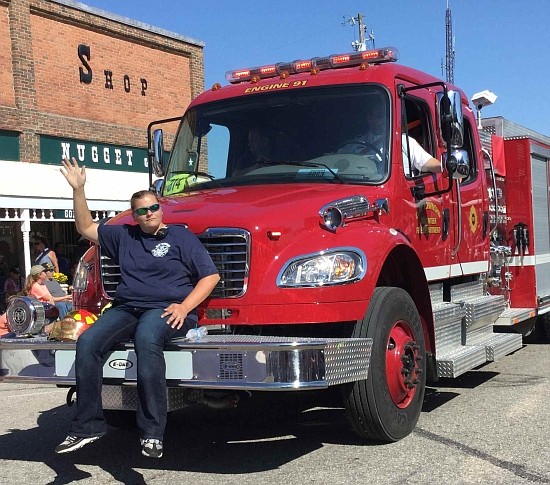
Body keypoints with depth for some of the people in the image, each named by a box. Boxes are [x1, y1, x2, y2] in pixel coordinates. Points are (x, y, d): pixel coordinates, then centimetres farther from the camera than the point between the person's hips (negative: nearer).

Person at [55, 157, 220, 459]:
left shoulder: (181, 237, 8)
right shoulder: (124, 236, 22)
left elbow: (210, 276, 2)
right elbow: (86, 228, 28)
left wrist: (184, 307, -12)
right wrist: (78, 189, 17)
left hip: (166, 310, -5)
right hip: (126, 309, 5)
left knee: (146, 339, -39)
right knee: (87, 342, -23)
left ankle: (152, 431, -38)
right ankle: (87, 425, -17)